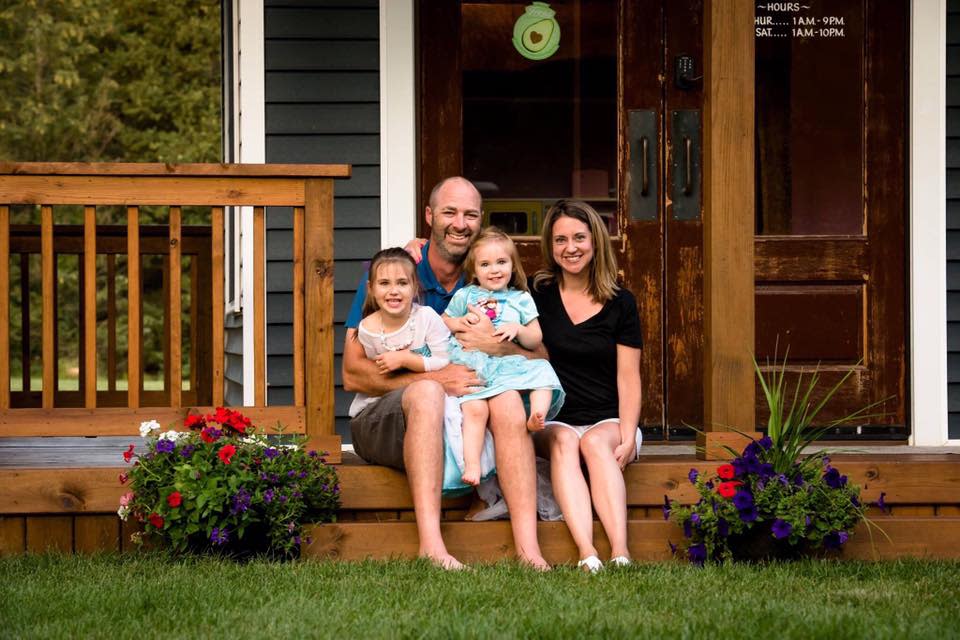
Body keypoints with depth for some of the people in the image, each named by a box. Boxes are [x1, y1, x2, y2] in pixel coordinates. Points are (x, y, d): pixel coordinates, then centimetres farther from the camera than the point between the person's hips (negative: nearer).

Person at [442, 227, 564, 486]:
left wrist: (518, 330, -5)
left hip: (508, 364, 2)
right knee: (475, 409, -29)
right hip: (470, 364, -2)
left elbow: (536, 341, 16)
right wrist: (461, 322, 1)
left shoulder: (521, 299, 19)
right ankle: (471, 465, -39)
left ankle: (537, 416, -42)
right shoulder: (465, 296, 19)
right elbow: (442, 324, 22)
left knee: (541, 370, -24)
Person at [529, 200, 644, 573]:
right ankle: (587, 556, -52)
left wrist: (627, 435, -10)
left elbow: (628, 378, 3)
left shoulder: (620, 304, 8)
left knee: (596, 442, -32)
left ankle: (620, 553, -51)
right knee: (563, 442, -32)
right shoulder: (537, 296, 10)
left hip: (608, 421, 0)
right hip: (554, 420, 0)